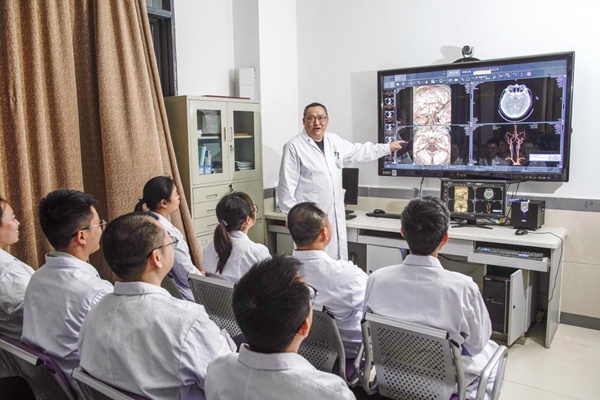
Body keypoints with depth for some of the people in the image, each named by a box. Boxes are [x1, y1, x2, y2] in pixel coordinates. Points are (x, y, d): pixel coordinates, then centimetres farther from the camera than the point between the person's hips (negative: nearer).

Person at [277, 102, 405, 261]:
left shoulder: (334, 141, 11)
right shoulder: (294, 146, -8)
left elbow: (359, 151, 26)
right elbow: (287, 185, -9)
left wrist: (387, 147, 31)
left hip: (336, 216, 7)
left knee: (338, 258, 12)